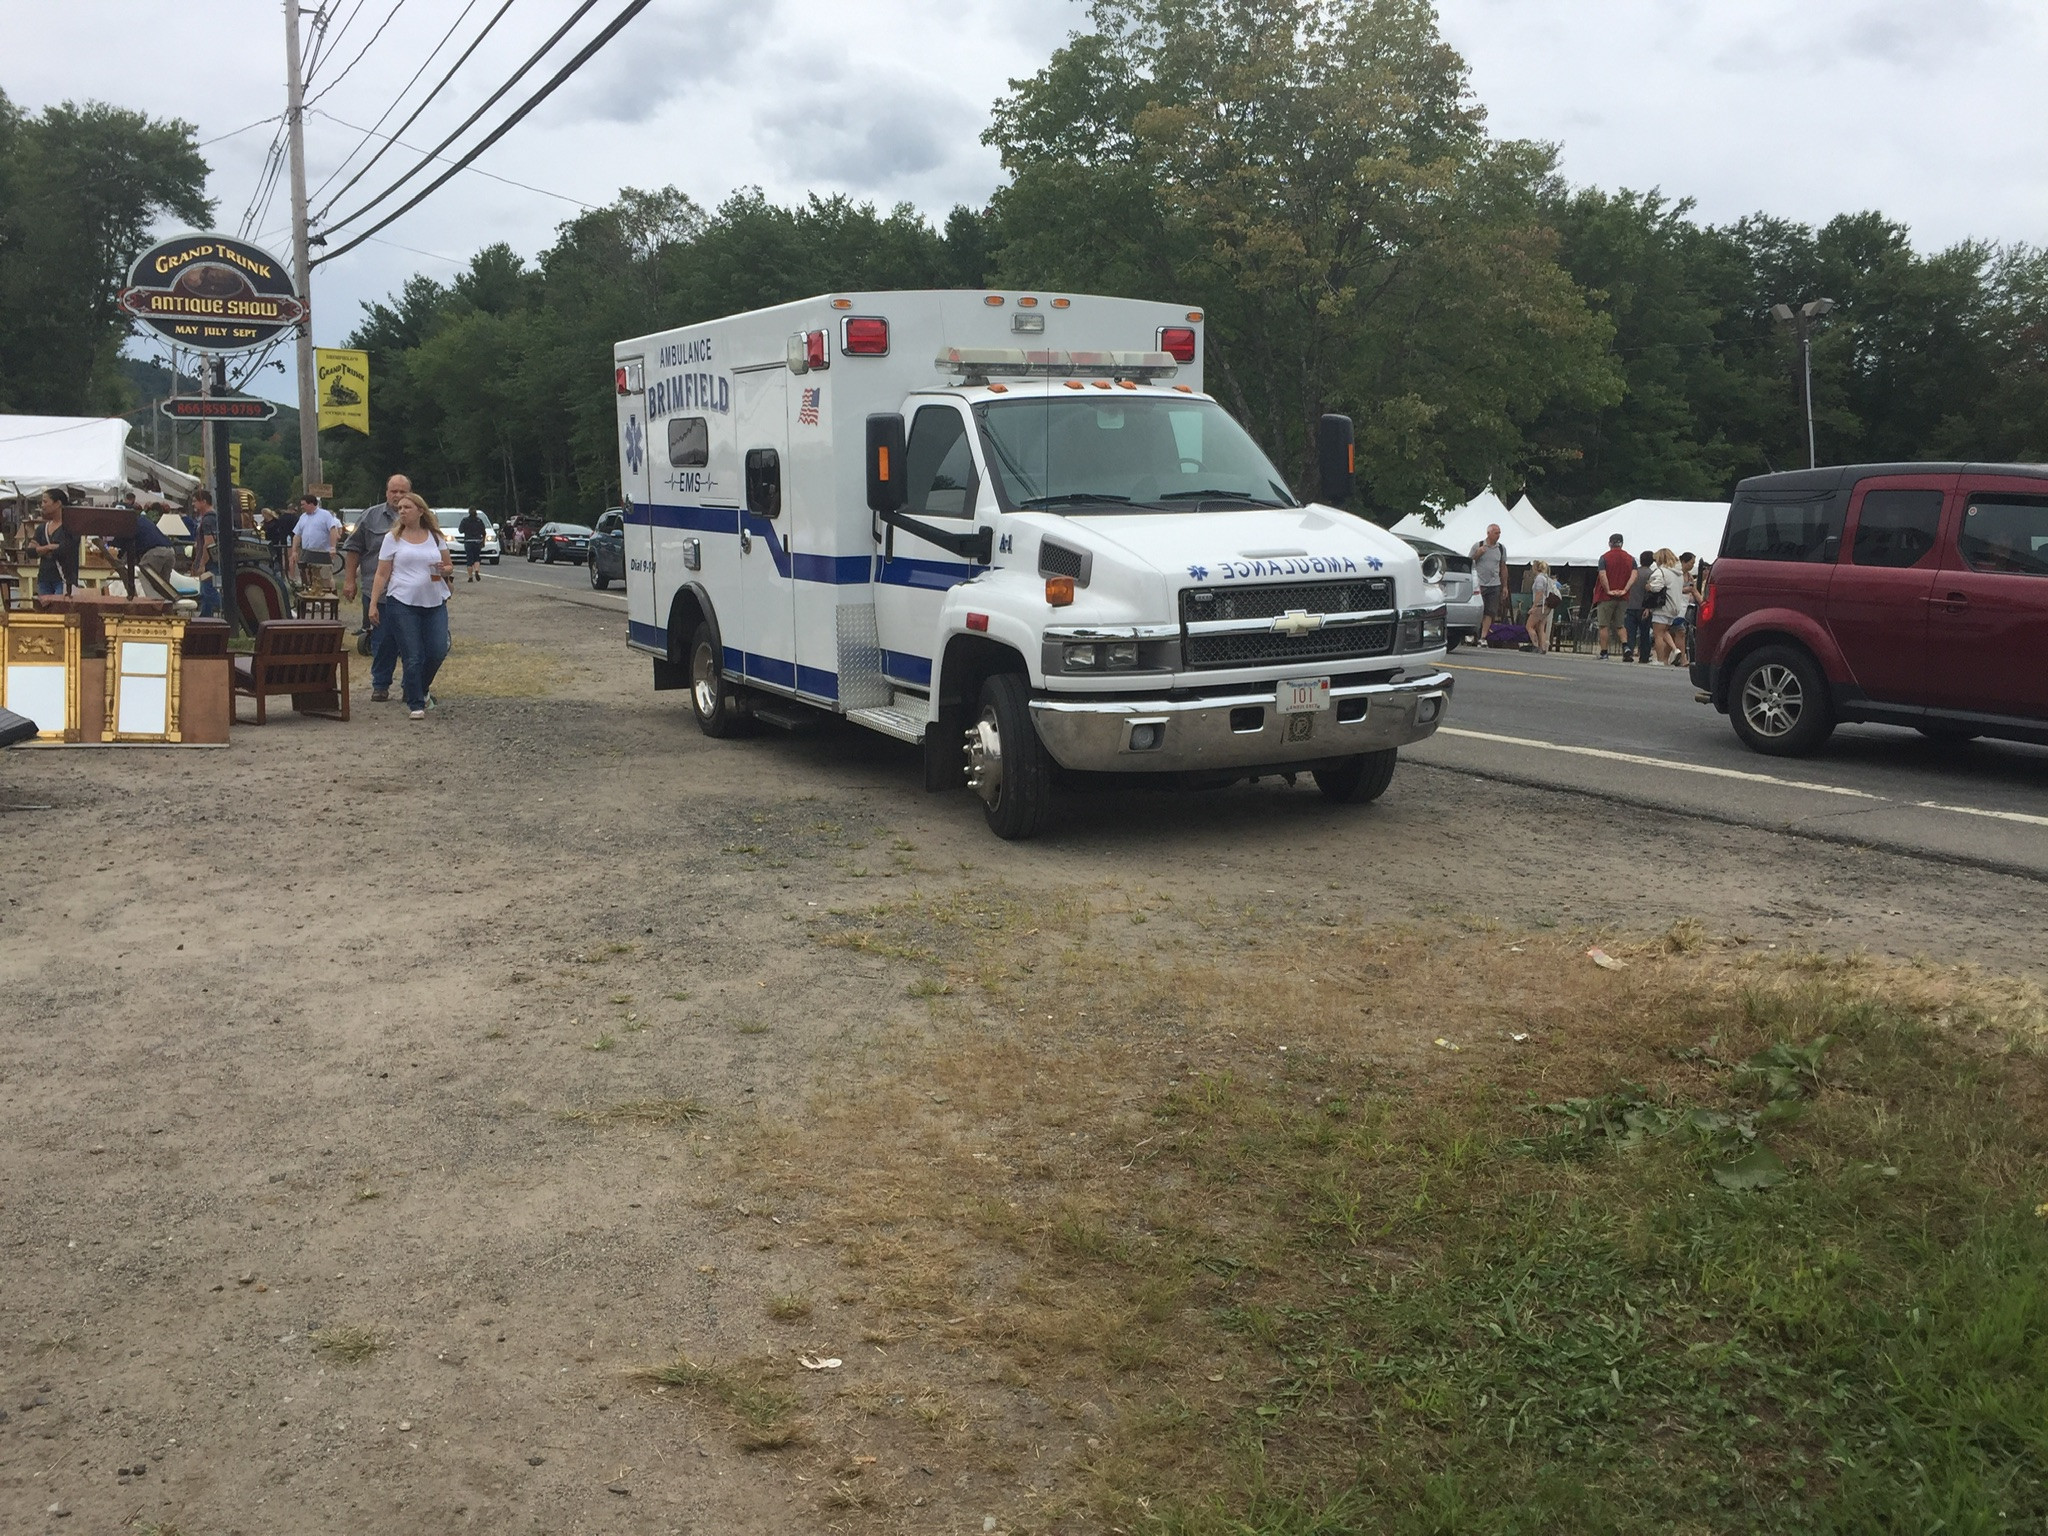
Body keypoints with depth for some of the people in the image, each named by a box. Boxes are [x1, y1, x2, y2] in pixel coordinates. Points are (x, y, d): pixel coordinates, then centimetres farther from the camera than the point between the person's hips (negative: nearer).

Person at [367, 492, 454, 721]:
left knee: (438, 652, -4)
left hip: (435, 603, 2)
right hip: (402, 603, -2)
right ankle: (415, 704, 7)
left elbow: (449, 568, 17)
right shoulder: (393, 538, 5)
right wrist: (373, 603, -2)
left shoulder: (435, 537, 10)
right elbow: (382, 574, 4)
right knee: (413, 657, -4)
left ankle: (421, 688, 24)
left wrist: (445, 570, -8)